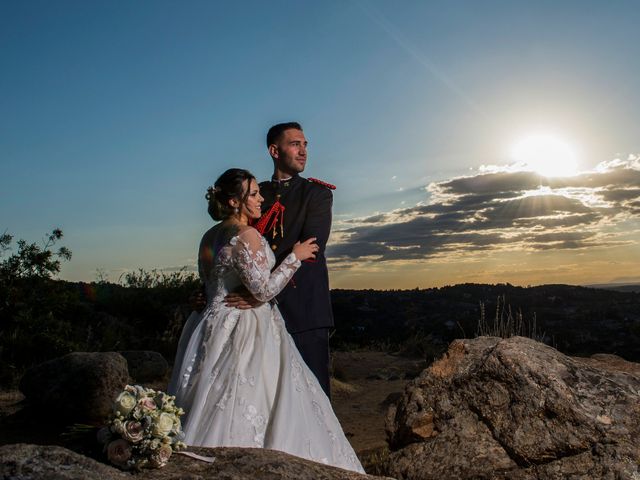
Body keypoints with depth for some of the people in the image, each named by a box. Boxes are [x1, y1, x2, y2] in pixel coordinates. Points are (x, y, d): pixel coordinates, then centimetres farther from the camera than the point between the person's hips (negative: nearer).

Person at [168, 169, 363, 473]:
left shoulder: (209, 237, 12)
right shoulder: (246, 236, -15)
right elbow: (263, 289, -19)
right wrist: (295, 257, -9)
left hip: (214, 326, 9)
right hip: (247, 334, -9)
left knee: (214, 410, 12)